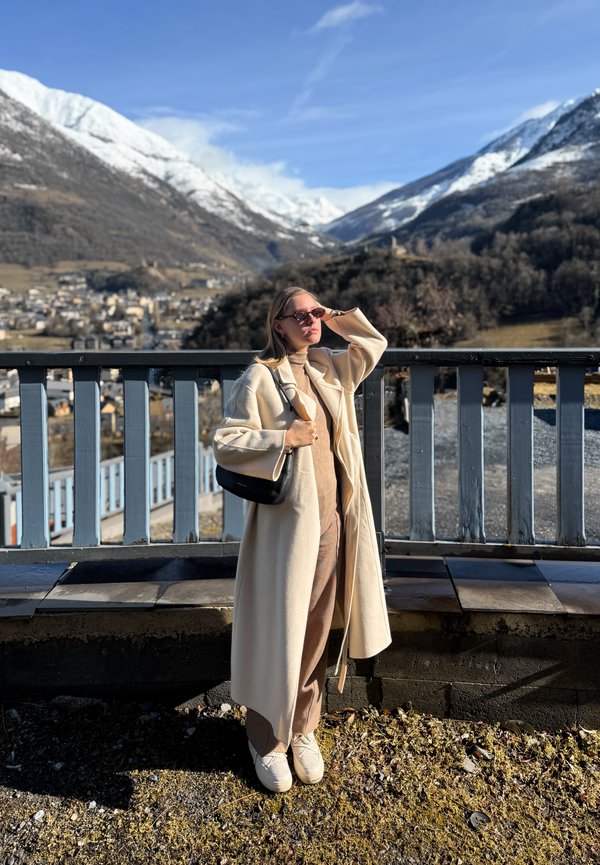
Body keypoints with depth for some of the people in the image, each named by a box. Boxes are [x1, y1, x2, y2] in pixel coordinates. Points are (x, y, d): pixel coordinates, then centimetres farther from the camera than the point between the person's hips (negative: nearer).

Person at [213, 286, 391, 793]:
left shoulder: (328, 370, 9)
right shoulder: (260, 378, -9)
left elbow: (375, 345, 21)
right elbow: (224, 444, -12)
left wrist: (337, 319, 8)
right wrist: (283, 438, -20)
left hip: (332, 522, 6)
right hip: (286, 523, -6)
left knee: (317, 630, 14)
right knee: (278, 631, 5)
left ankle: (304, 730, 32)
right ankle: (266, 739, 25)